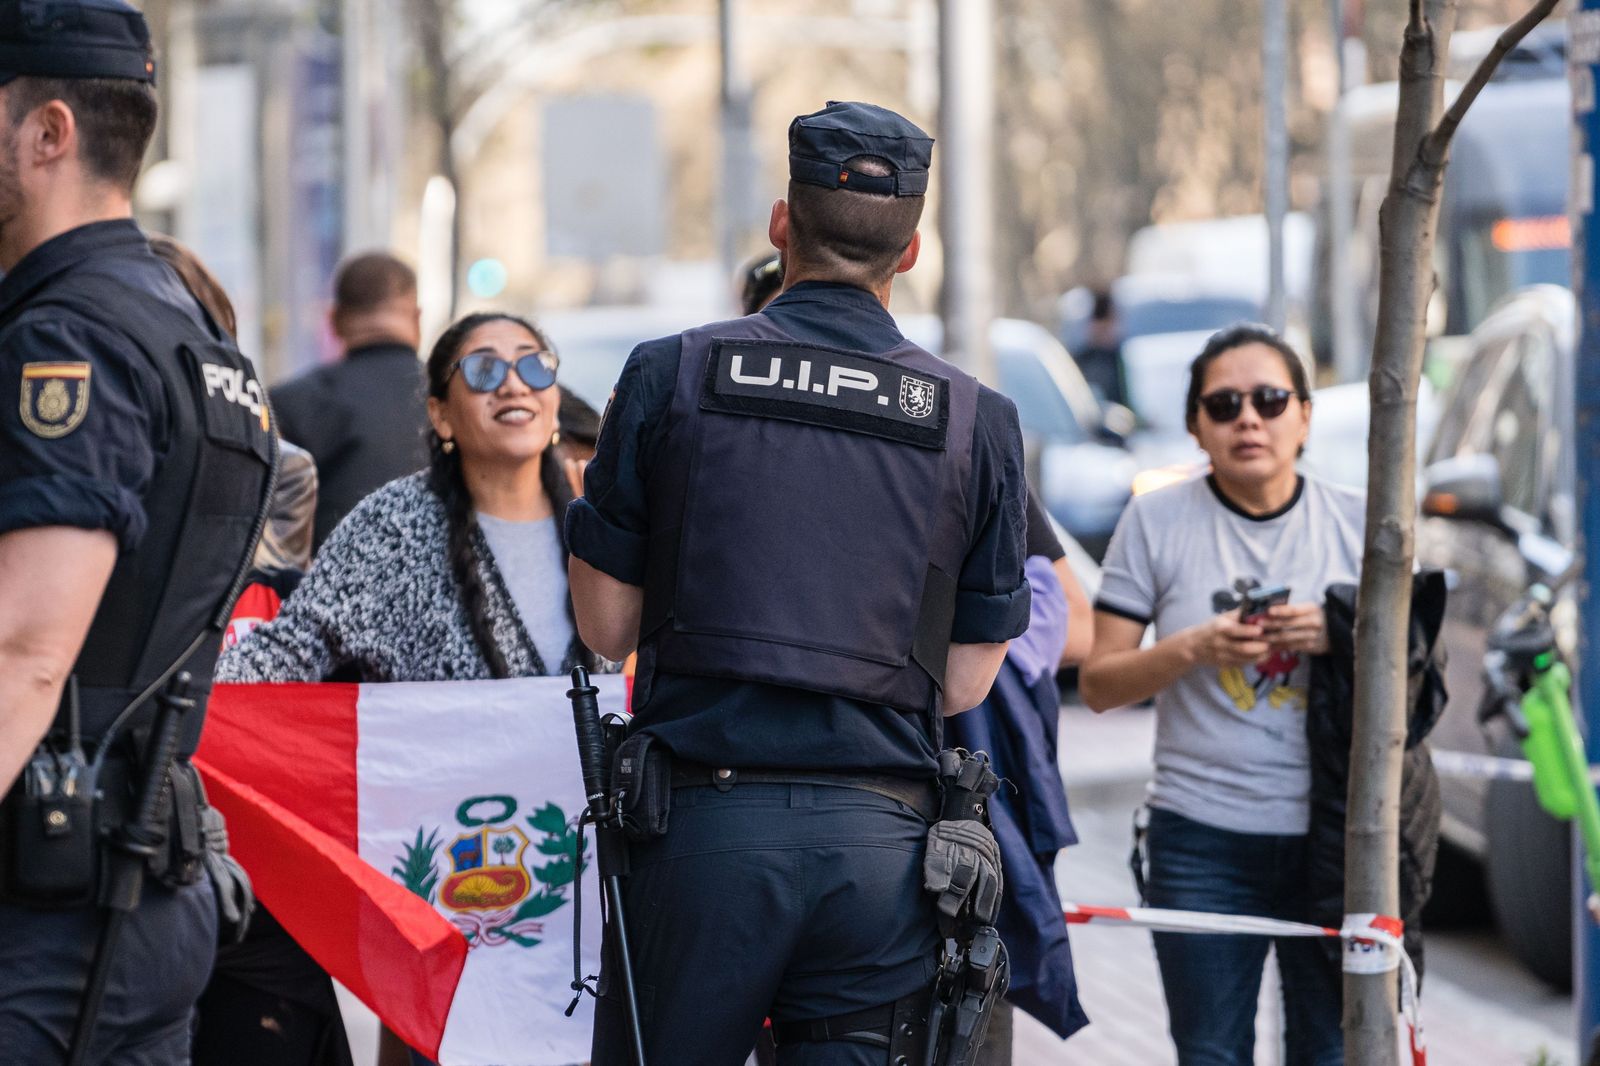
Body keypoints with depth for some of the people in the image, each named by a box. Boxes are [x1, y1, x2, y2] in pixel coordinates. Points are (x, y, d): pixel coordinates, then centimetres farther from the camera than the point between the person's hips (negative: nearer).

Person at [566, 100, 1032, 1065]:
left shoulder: (672, 374, 1)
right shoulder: (977, 421, 5)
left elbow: (607, 626, 5)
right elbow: (965, 683, 8)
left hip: (710, 817, -1)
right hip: (882, 839, 2)